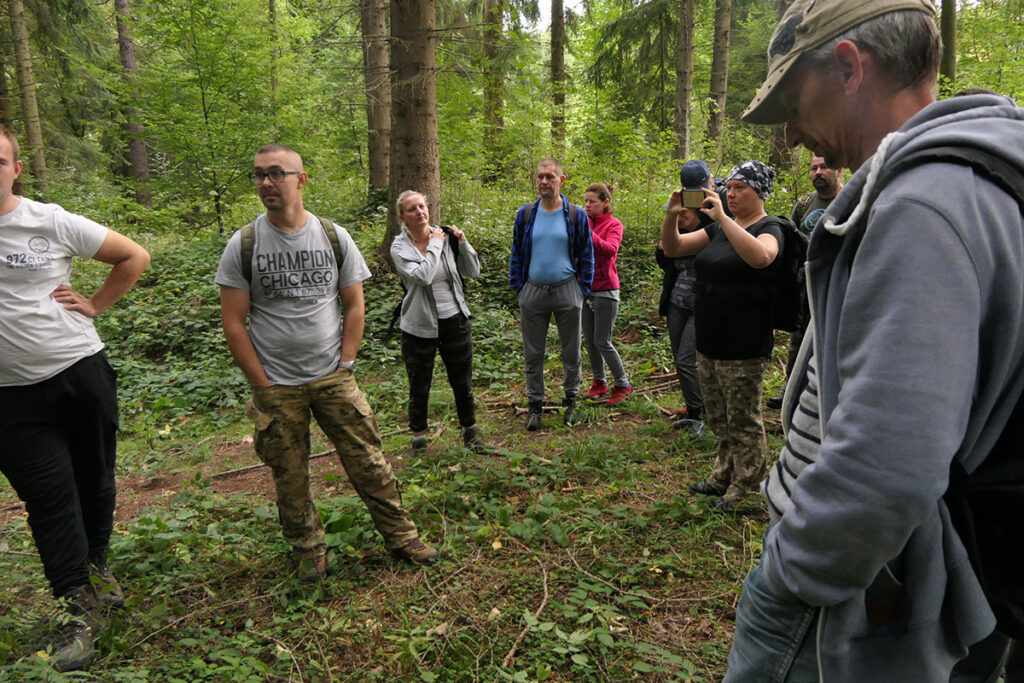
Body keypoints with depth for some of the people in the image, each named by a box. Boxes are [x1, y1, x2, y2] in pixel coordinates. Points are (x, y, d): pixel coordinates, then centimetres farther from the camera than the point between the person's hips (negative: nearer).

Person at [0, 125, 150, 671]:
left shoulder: (52, 222, -3)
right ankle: (78, 609, 11)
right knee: (48, 497, 0)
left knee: (94, 480, 13)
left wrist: (95, 305, 0)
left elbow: (134, 258, 6)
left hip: (83, 373, 0)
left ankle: (97, 565, 37)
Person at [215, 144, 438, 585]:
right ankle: (308, 550, 32)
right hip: (277, 387, 0)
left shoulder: (334, 237, 1)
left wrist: (345, 365, -2)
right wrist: (262, 385, -6)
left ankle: (400, 536, 20)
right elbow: (233, 322, -3)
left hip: (333, 378, 1)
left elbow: (354, 306, 5)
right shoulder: (243, 246, -3)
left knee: (368, 461, 4)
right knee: (290, 476, 11)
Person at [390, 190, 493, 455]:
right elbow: (422, 276, -27)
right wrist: (435, 245, -17)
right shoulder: (400, 246, -10)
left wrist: (463, 243, -8)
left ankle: (470, 431, 35)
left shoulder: (445, 237, 0)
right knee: (419, 388, 11)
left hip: (455, 321, 3)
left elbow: (473, 272, 4)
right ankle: (418, 440, 29)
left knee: (462, 383, 15)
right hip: (420, 327, -3)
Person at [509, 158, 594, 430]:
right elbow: (516, 253, 10)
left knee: (571, 352, 9)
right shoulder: (525, 213, 4)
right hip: (533, 292, 1)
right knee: (533, 354, 7)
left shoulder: (576, 215, 0)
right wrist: (518, 288, 4)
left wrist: (582, 290, -1)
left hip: (567, 292, -1)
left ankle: (570, 400, 26)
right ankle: (534, 404, 19)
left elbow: (586, 256, 5)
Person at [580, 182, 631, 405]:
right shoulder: (585, 222, 9)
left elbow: (610, 249, -24)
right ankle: (599, 383, 23)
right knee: (589, 340, 9)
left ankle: (622, 385, 12)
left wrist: (588, 233, -33)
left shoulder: (614, 224, -6)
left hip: (605, 290, -6)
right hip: (586, 288, 6)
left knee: (602, 342, -4)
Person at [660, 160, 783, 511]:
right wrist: (671, 216, -11)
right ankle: (724, 475, 36)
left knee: (743, 420, 4)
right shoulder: (720, 229, 13)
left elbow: (760, 256, -32)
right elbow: (673, 248, 8)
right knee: (718, 417, 19)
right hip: (709, 342, 8)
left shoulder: (769, 228, -8)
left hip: (743, 348, -8)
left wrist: (721, 217, -34)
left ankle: (743, 488, 19)